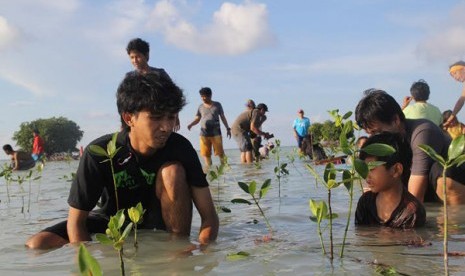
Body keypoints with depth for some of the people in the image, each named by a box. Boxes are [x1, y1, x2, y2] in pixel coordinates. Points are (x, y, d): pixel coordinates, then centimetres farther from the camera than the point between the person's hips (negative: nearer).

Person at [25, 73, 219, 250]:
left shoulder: (179, 147, -23)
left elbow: (209, 214, -22)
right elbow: (76, 222, -20)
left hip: (157, 222, 0)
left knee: (173, 171, -29)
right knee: (37, 245, -19)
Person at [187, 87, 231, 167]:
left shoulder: (217, 105, 7)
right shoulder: (201, 107, 10)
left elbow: (223, 117, 11)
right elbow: (197, 119, 11)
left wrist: (228, 128, 8)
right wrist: (191, 124, -9)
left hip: (216, 133, -2)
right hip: (204, 134, 2)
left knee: (220, 152, -4)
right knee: (206, 154, 1)